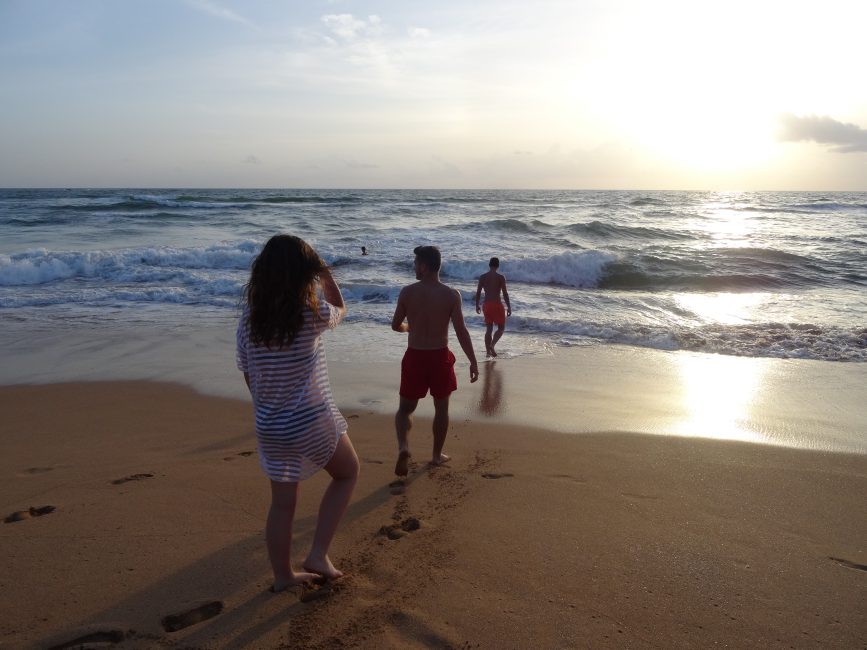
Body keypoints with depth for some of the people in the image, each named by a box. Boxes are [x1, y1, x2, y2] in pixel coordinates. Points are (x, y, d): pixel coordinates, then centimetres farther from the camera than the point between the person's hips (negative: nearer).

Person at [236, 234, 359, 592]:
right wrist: (324, 271, 11)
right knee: (347, 473, 22)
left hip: (270, 426, 4)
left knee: (282, 502, 19)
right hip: (313, 421, -4)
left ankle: (283, 575, 34)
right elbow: (339, 310, 8)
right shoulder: (311, 313, -17)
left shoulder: (248, 320, -4)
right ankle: (318, 554, 15)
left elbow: (249, 376, 5)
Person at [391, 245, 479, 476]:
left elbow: (396, 325, 4)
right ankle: (437, 455, 28)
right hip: (440, 356, 0)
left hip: (414, 356, 0)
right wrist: (473, 361, -5)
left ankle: (403, 446, -11)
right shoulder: (451, 295, -9)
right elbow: (461, 331, -11)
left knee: (406, 407, 14)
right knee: (441, 407, 18)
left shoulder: (407, 292, -7)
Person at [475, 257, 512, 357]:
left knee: (488, 329, 14)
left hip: (486, 305, 4)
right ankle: (492, 345, -12)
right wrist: (509, 307, -3)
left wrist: (477, 305, 16)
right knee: (501, 328, 9)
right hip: (497, 305, -4)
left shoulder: (482, 277, 2)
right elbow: (505, 294, -10)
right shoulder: (500, 277, -9)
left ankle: (488, 351, 12)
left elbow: (478, 292, 5)